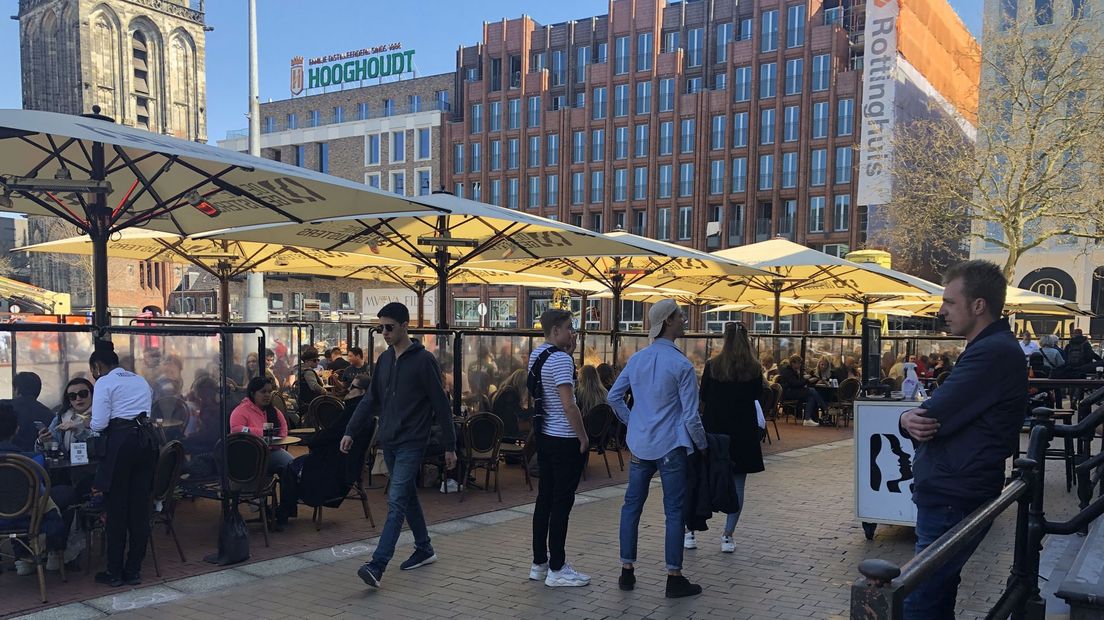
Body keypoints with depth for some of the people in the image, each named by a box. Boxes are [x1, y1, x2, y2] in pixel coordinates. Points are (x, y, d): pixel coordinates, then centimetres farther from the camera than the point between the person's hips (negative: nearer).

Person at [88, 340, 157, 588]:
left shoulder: (105, 383, 0)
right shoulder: (140, 380, 20)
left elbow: (99, 424, -7)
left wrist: (85, 424, 13)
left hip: (121, 440, -6)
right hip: (147, 439, 6)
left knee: (116, 508, 3)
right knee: (140, 507, 8)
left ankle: (115, 572, 10)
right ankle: (134, 570, 13)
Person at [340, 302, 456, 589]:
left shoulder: (424, 360, -10)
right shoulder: (384, 360, 10)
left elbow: (440, 405, -9)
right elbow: (371, 400, 14)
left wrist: (449, 446, -8)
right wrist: (351, 431, 4)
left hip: (411, 443, -7)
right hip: (388, 442, 7)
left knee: (396, 502, -12)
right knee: (408, 497, 16)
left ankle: (377, 565, -16)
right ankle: (424, 550, 30)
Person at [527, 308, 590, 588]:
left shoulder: (536, 354, 10)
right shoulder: (560, 359, -18)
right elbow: (569, 405, -23)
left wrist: (568, 348, 16)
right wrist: (583, 438, -13)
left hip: (544, 436, 9)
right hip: (565, 440, -9)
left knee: (545, 499, 14)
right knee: (562, 503, -2)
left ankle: (539, 564, 22)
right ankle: (557, 570, 5)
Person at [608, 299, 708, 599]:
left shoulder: (636, 359, 4)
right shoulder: (681, 365, -14)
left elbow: (614, 397, 10)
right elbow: (690, 416, -13)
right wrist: (702, 445, 2)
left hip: (639, 446, 5)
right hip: (671, 447, -5)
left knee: (632, 506, 13)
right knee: (674, 511, 3)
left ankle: (627, 571, 19)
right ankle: (674, 578, 9)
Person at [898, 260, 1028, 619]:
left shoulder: (993, 353, -19)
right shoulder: (992, 348, 16)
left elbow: (932, 416, -23)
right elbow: (948, 414, 12)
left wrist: (909, 419, -1)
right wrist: (913, 419, -9)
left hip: (953, 501, -11)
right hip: (950, 494, 11)